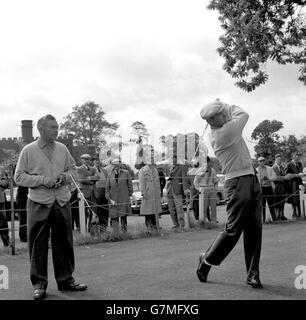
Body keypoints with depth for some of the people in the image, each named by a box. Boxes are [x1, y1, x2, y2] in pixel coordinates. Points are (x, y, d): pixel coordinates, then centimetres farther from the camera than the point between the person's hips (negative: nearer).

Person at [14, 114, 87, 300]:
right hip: (39, 204, -3)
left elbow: (73, 168, 20)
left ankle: (66, 280, 22)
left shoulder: (62, 149, 9)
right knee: (38, 244, 1)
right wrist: (43, 180, -14)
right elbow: (19, 177, -3)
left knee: (64, 242, 9)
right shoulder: (28, 151, -2)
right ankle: (39, 284, 13)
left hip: (62, 202, 4)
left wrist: (66, 176, -3)